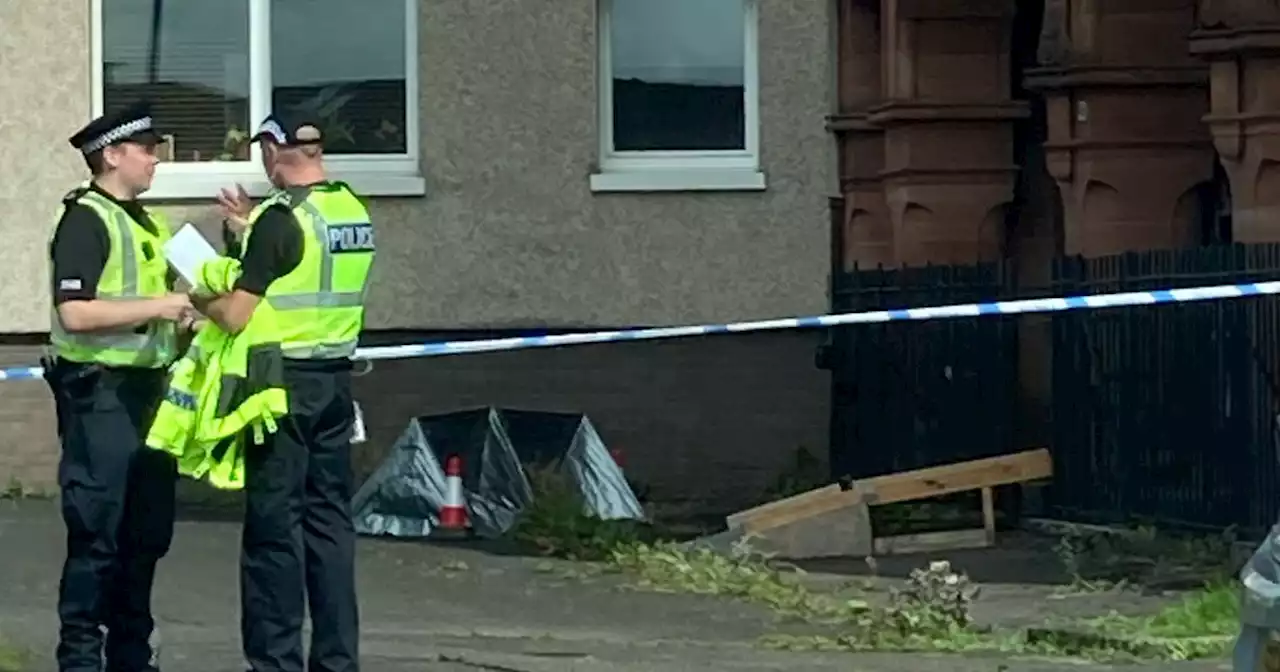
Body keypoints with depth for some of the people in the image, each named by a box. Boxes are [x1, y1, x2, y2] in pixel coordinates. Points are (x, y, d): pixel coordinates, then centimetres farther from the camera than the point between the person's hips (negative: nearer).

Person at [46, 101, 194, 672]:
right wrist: (157, 307, -18)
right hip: (101, 393, -9)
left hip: (146, 389, 9)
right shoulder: (86, 220, -11)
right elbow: (75, 312, -21)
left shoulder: (145, 222, 17)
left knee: (148, 530, 12)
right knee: (98, 531, -5)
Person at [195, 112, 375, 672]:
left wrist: (198, 299, 3)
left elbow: (236, 315, -17)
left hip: (283, 383, -7)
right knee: (329, 518, 11)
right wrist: (252, 226, 25)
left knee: (275, 525, -1)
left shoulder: (281, 217, -16)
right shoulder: (353, 210, 6)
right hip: (335, 378, 7)